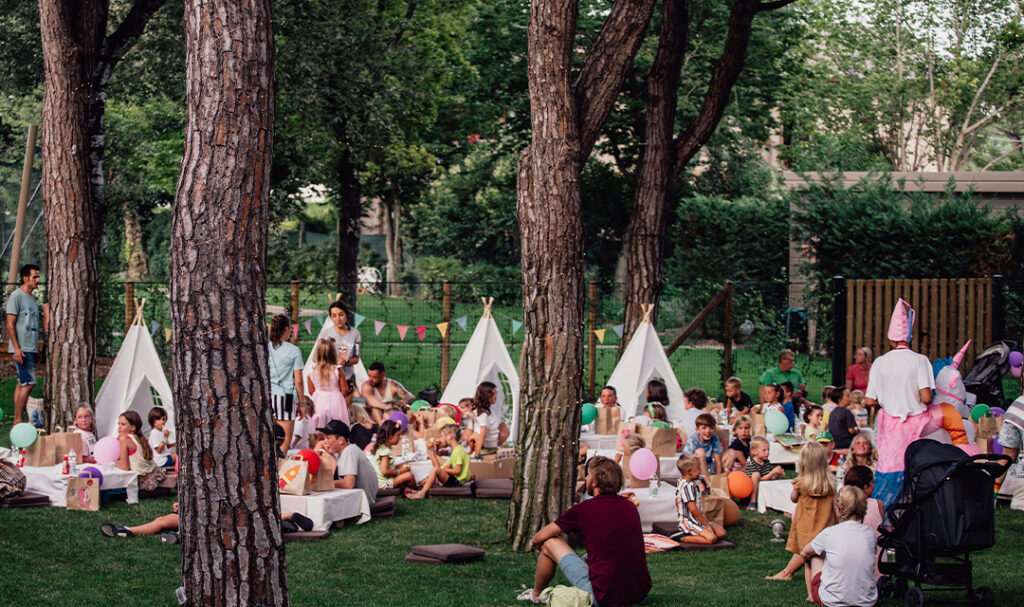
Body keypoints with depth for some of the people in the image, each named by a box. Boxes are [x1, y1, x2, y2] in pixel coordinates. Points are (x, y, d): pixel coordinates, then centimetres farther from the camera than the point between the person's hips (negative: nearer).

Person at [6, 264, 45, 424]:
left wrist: (36, 349, 20)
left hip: (31, 349, 8)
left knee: (22, 384, 7)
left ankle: (17, 421, 9)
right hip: (21, 349, -8)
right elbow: (10, 324, -12)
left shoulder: (33, 298, 19)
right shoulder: (16, 295, -7)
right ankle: (18, 420, -9)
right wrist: (17, 348, -18)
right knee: (28, 383, -13)